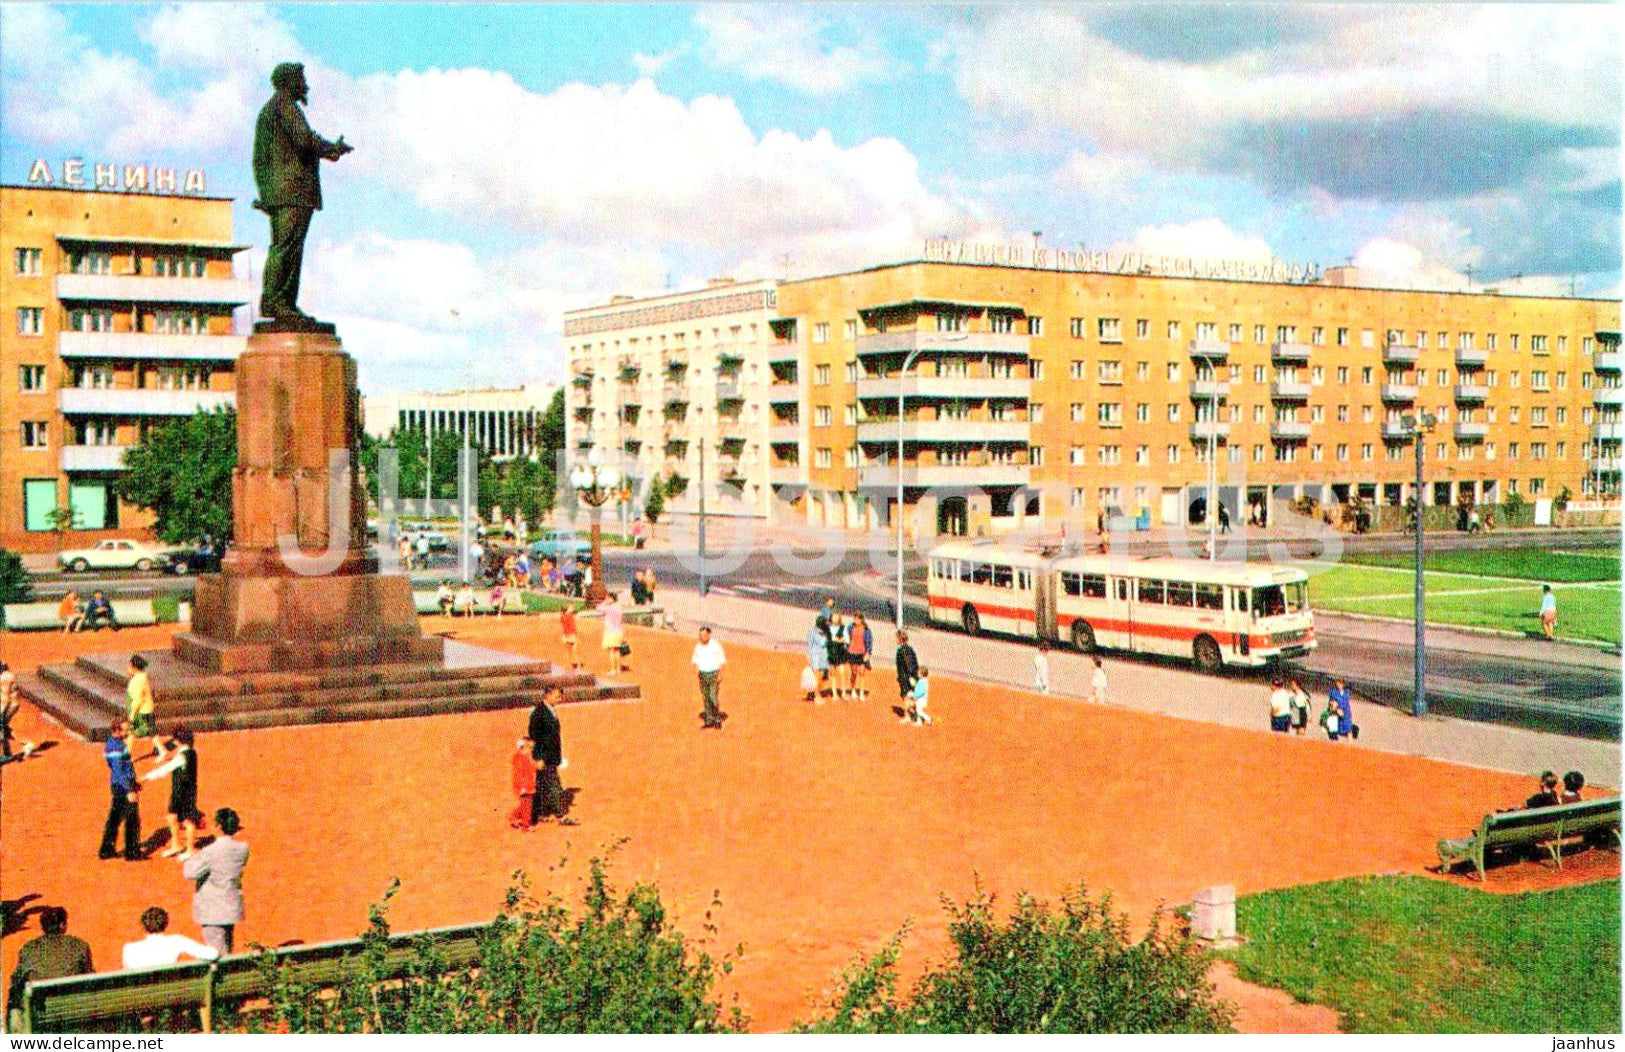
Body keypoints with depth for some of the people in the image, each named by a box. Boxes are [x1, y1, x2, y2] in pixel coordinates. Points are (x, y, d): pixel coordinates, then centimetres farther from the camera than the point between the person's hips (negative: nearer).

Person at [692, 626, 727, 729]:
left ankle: (718, 718, 2)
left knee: (713, 697, -13)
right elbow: (695, 659, 18)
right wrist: (695, 667, -3)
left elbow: (722, 660, -4)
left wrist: (720, 674, -11)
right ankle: (709, 720, 10)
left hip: (714, 674, -5)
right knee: (705, 698, 5)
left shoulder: (716, 645, -7)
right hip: (702, 674, 5)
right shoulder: (698, 646, 7)